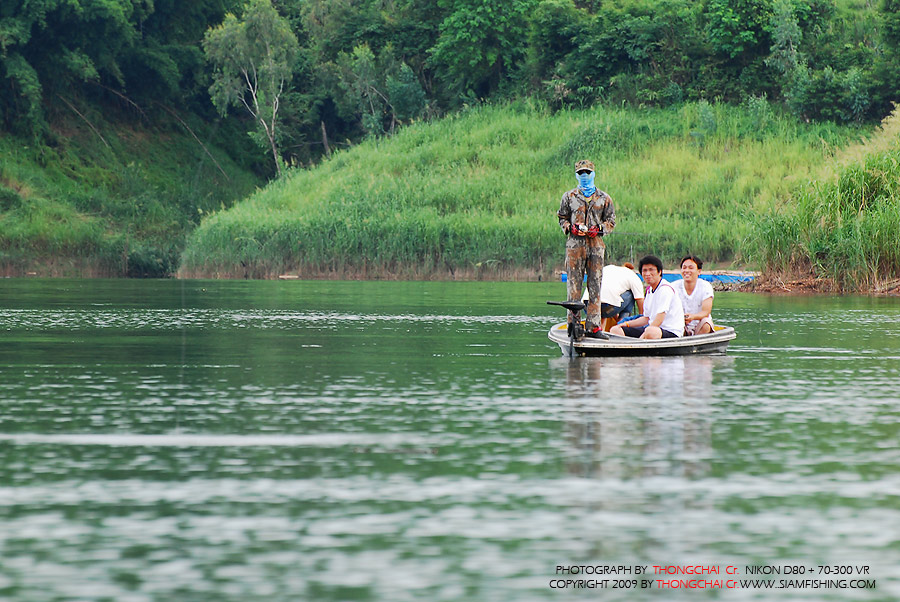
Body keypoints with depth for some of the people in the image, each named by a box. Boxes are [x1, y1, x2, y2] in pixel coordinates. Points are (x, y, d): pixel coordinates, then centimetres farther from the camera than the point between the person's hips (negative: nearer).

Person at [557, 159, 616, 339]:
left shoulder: (604, 198, 13)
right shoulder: (569, 196, 11)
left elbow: (611, 221, 14)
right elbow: (562, 218, 13)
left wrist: (599, 229, -6)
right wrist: (572, 228, -6)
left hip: (596, 244, 1)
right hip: (575, 243, -1)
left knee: (595, 285, -1)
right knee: (574, 284, -7)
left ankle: (593, 326, 1)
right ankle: (574, 321, -6)